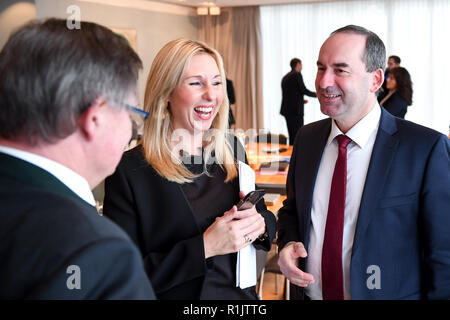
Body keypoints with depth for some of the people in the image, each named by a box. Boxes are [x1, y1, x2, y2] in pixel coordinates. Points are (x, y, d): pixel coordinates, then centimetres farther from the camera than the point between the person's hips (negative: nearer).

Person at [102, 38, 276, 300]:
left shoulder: (232, 151, -4)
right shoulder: (130, 170, -19)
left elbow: (263, 214, 7)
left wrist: (260, 224, -15)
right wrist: (203, 247, -27)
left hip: (242, 295, 5)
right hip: (178, 296, -4)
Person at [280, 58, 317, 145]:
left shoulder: (285, 77, 18)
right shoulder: (297, 75, -7)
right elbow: (304, 90, -12)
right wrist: (316, 94, 2)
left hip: (287, 110, 9)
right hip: (296, 110, -9)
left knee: (292, 136, 12)